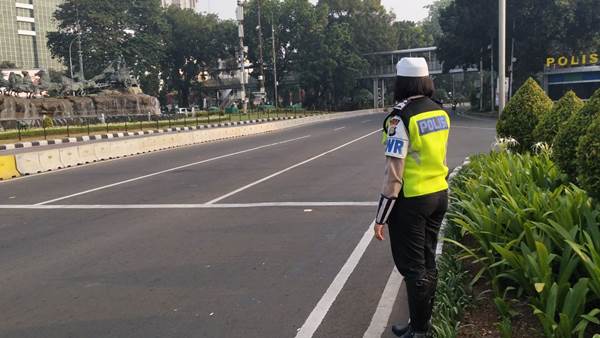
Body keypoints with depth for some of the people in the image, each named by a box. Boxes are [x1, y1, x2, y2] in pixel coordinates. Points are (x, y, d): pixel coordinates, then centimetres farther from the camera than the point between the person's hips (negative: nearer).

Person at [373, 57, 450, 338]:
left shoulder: (401, 117, -18)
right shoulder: (440, 112, 6)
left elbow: (394, 173, -20)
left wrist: (381, 217, -14)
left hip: (411, 200, -8)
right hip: (439, 194, 8)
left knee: (413, 266, 4)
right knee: (427, 262, 16)